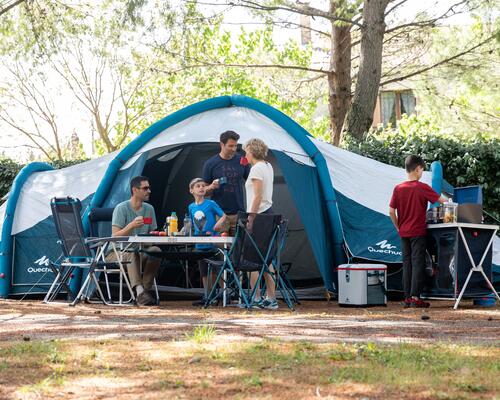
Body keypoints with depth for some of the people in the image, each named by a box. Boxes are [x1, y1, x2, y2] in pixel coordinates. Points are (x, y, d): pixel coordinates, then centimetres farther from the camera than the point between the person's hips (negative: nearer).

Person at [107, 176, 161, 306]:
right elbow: (115, 236, -16)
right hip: (117, 252, -5)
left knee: (155, 250, -27)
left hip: (140, 251, 5)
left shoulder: (149, 209, 10)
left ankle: (146, 289, -27)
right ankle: (140, 291, -54)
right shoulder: (121, 208, -9)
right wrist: (131, 225, -30)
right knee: (132, 253, -39)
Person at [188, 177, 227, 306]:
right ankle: (206, 296, 18)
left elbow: (223, 215, -8)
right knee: (204, 272, 11)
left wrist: (219, 224, -25)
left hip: (212, 243, -5)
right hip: (199, 245, 5)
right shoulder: (191, 207, 8)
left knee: (213, 271, -3)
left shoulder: (211, 204, -6)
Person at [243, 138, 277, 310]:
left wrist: (251, 218, -18)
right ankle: (271, 299, 9)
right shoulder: (268, 167, 15)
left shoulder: (256, 169, -12)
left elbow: (258, 196, -18)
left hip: (258, 214, -9)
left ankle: (256, 298, -5)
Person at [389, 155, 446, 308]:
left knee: (407, 264, 9)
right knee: (418, 264, -2)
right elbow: (441, 201, -4)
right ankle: (415, 297, -6)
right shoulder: (422, 188, -10)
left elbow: (391, 212, 2)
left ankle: (407, 297, 10)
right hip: (418, 232, -4)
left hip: (404, 233, 4)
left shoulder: (398, 188, 2)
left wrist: (398, 227, 13)